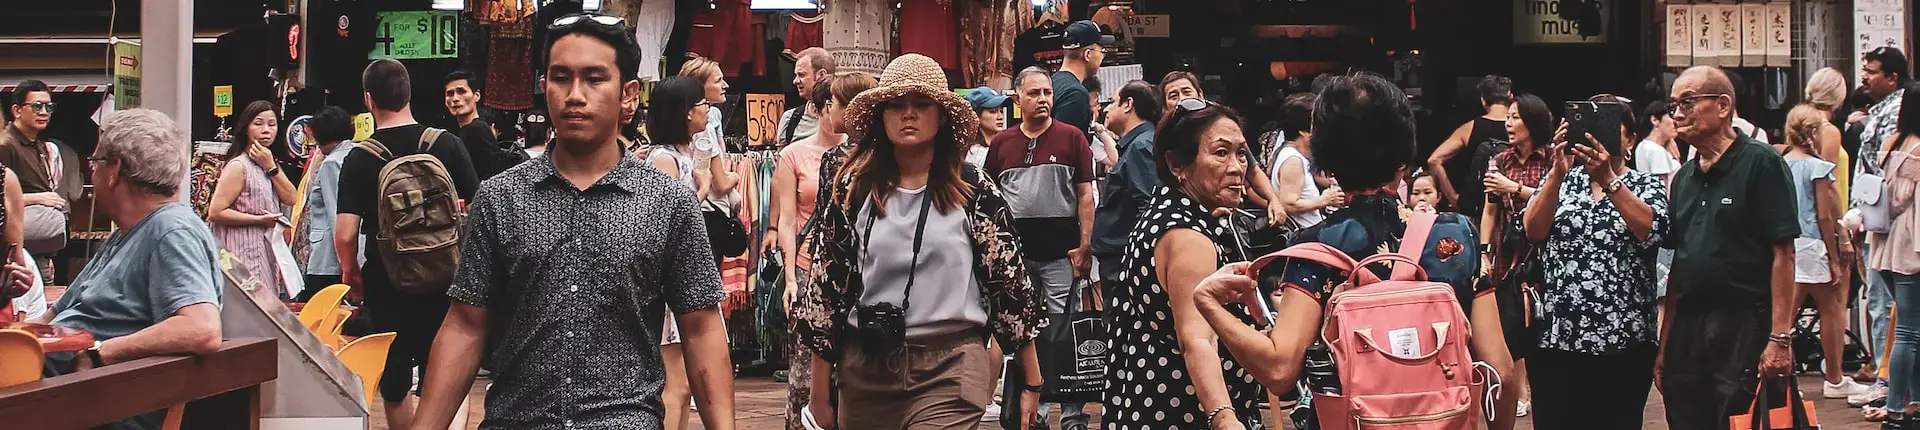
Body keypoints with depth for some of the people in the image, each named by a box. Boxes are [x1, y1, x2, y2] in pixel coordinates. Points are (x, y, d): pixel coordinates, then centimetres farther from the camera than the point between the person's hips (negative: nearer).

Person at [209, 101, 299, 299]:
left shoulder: (270, 163, 17)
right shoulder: (238, 166, -9)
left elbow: (291, 199, 4)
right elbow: (215, 212, -14)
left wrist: (270, 167, -5)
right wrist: (258, 219, -15)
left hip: (270, 250, 8)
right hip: (246, 253, -8)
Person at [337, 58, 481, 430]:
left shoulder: (359, 159, -8)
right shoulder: (447, 144, -4)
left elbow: (345, 235, -13)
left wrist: (350, 271, 6)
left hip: (385, 282, -1)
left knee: (394, 389, 15)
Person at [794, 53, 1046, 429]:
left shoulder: (973, 190, 1)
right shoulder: (851, 188, 4)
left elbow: (1009, 283, 4)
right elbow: (825, 286, 5)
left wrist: (1032, 382, 4)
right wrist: (819, 391, 4)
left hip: (950, 370, -2)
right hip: (865, 370, 2)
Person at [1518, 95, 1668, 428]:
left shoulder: (1647, 185, 8)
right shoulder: (1561, 181, 12)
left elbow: (1650, 230, -14)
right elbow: (1533, 232, -5)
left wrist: (1607, 178, -24)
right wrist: (1557, 173, -17)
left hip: (1624, 343, -1)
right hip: (1555, 339, 1)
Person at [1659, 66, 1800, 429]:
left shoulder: (1760, 163, -5)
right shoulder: (1684, 178, 16)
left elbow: (1783, 253, -11)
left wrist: (1779, 338, -18)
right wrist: (1664, 344, 14)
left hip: (1744, 330, -7)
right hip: (1687, 330, 7)